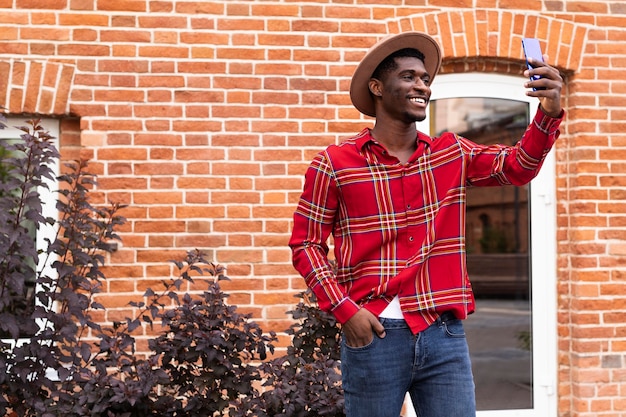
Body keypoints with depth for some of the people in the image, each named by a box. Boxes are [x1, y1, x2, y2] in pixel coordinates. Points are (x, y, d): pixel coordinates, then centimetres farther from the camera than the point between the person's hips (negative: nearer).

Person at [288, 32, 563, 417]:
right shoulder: (335, 164, -2)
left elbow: (519, 166, -4)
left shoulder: (452, 154, 9)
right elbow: (306, 244, 1)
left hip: (445, 335, 3)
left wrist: (549, 113, -22)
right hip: (373, 333, -3)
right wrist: (344, 309, -10)